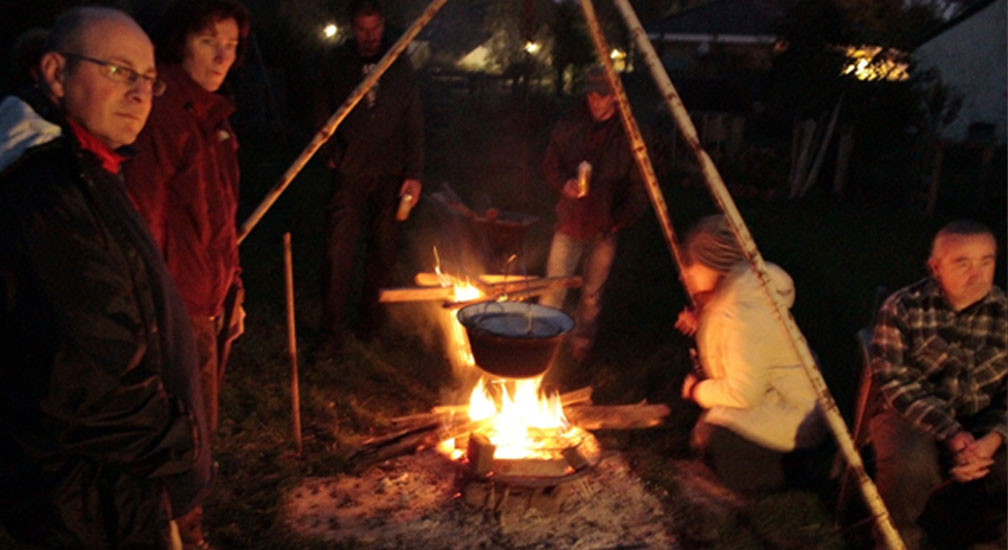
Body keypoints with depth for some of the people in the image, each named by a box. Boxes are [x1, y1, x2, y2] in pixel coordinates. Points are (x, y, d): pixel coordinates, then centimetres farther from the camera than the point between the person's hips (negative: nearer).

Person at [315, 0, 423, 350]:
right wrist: (334, 155, 0)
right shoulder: (337, 65, 3)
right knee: (339, 249, -5)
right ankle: (333, 328, 5)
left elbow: (414, 124, 3)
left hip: (390, 174, 1)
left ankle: (371, 318, 24)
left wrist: (414, 174, -2)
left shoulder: (400, 66, 4)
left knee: (383, 249, 7)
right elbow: (324, 115, 11)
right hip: (350, 174, -1)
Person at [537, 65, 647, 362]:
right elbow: (549, 166, 6)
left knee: (592, 295, 12)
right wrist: (564, 183, -15)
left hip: (605, 229, 0)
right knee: (553, 290, -2)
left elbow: (639, 185, -1)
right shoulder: (568, 127, -1)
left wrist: (622, 219, -9)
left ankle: (580, 347, 29)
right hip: (570, 223, 1)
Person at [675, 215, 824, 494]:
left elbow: (743, 393, -27)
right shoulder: (730, 288, -2)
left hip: (795, 415, -10)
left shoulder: (745, 315, -31)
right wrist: (701, 324, 0)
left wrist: (698, 391, -11)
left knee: (710, 435, -22)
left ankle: (790, 465, 1)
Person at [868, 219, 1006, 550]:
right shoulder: (903, 308, -8)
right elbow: (894, 382, -13)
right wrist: (951, 435, -23)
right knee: (909, 467, -34)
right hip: (911, 414, -3)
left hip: (980, 422, 4)